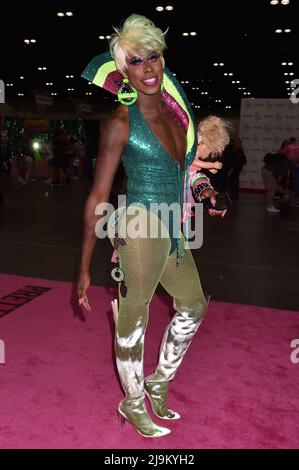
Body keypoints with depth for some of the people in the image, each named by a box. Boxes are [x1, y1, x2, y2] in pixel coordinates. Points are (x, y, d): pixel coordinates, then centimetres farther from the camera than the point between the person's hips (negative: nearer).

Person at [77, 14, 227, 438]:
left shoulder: (174, 110, 8)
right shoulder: (120, 123, -12)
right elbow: (97, 198, -13)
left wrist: (198, 192, 8)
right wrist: (84, 269, -13)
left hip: (172, 231, 8)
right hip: (140, 229, -8)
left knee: (194, 304, 23)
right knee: (132, 323, 8)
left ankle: (159, 381, 43)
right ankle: (133, 405, 35)